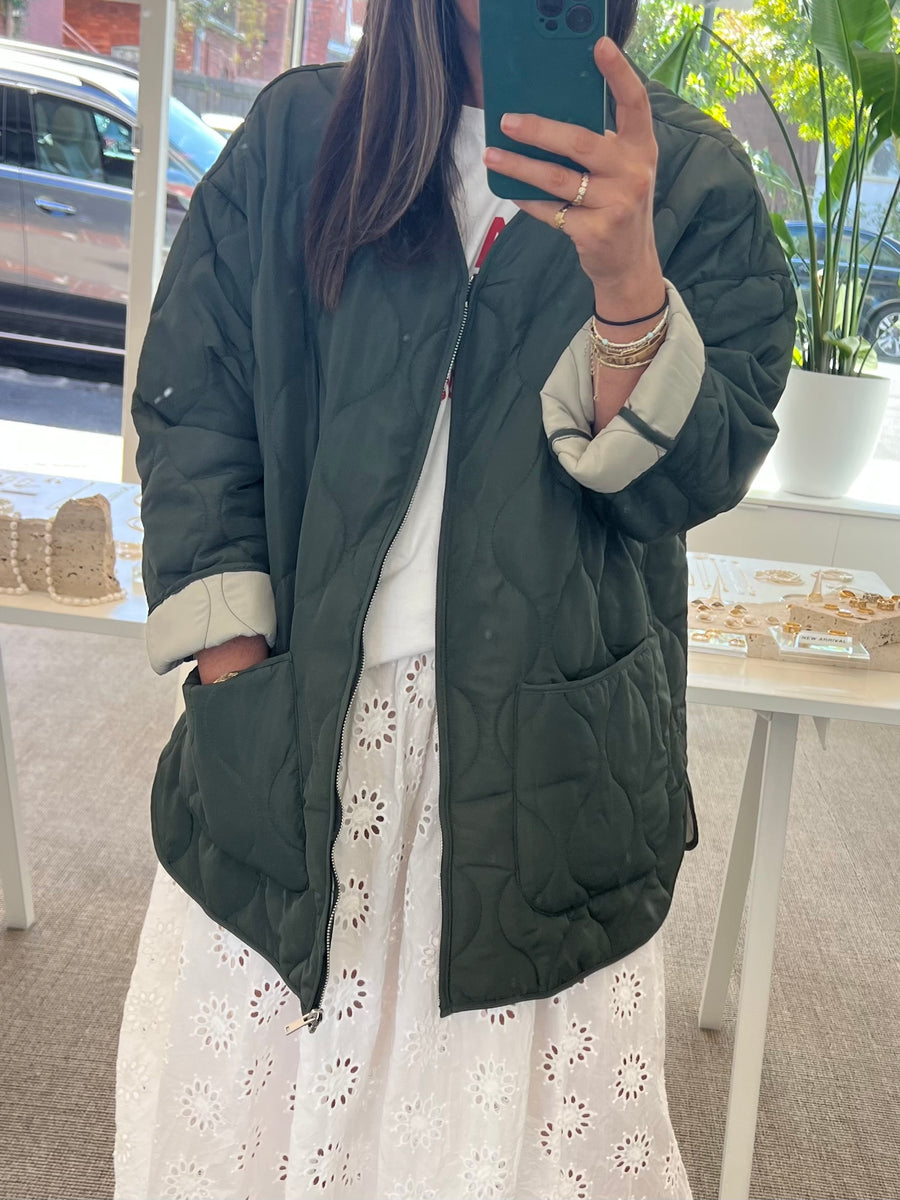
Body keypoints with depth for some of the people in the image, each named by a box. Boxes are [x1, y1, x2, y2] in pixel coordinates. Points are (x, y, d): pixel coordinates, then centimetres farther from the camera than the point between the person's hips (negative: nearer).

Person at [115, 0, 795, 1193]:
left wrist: (627, 280, -23)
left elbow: (691, 477, -5)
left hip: (545, 741, 0)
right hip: (290, 732, 2)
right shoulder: (296, 135, 6)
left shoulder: (691, 176, 3)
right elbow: (191, 405, 2)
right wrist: (237, 674, -6)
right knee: (247, 1095, 12)